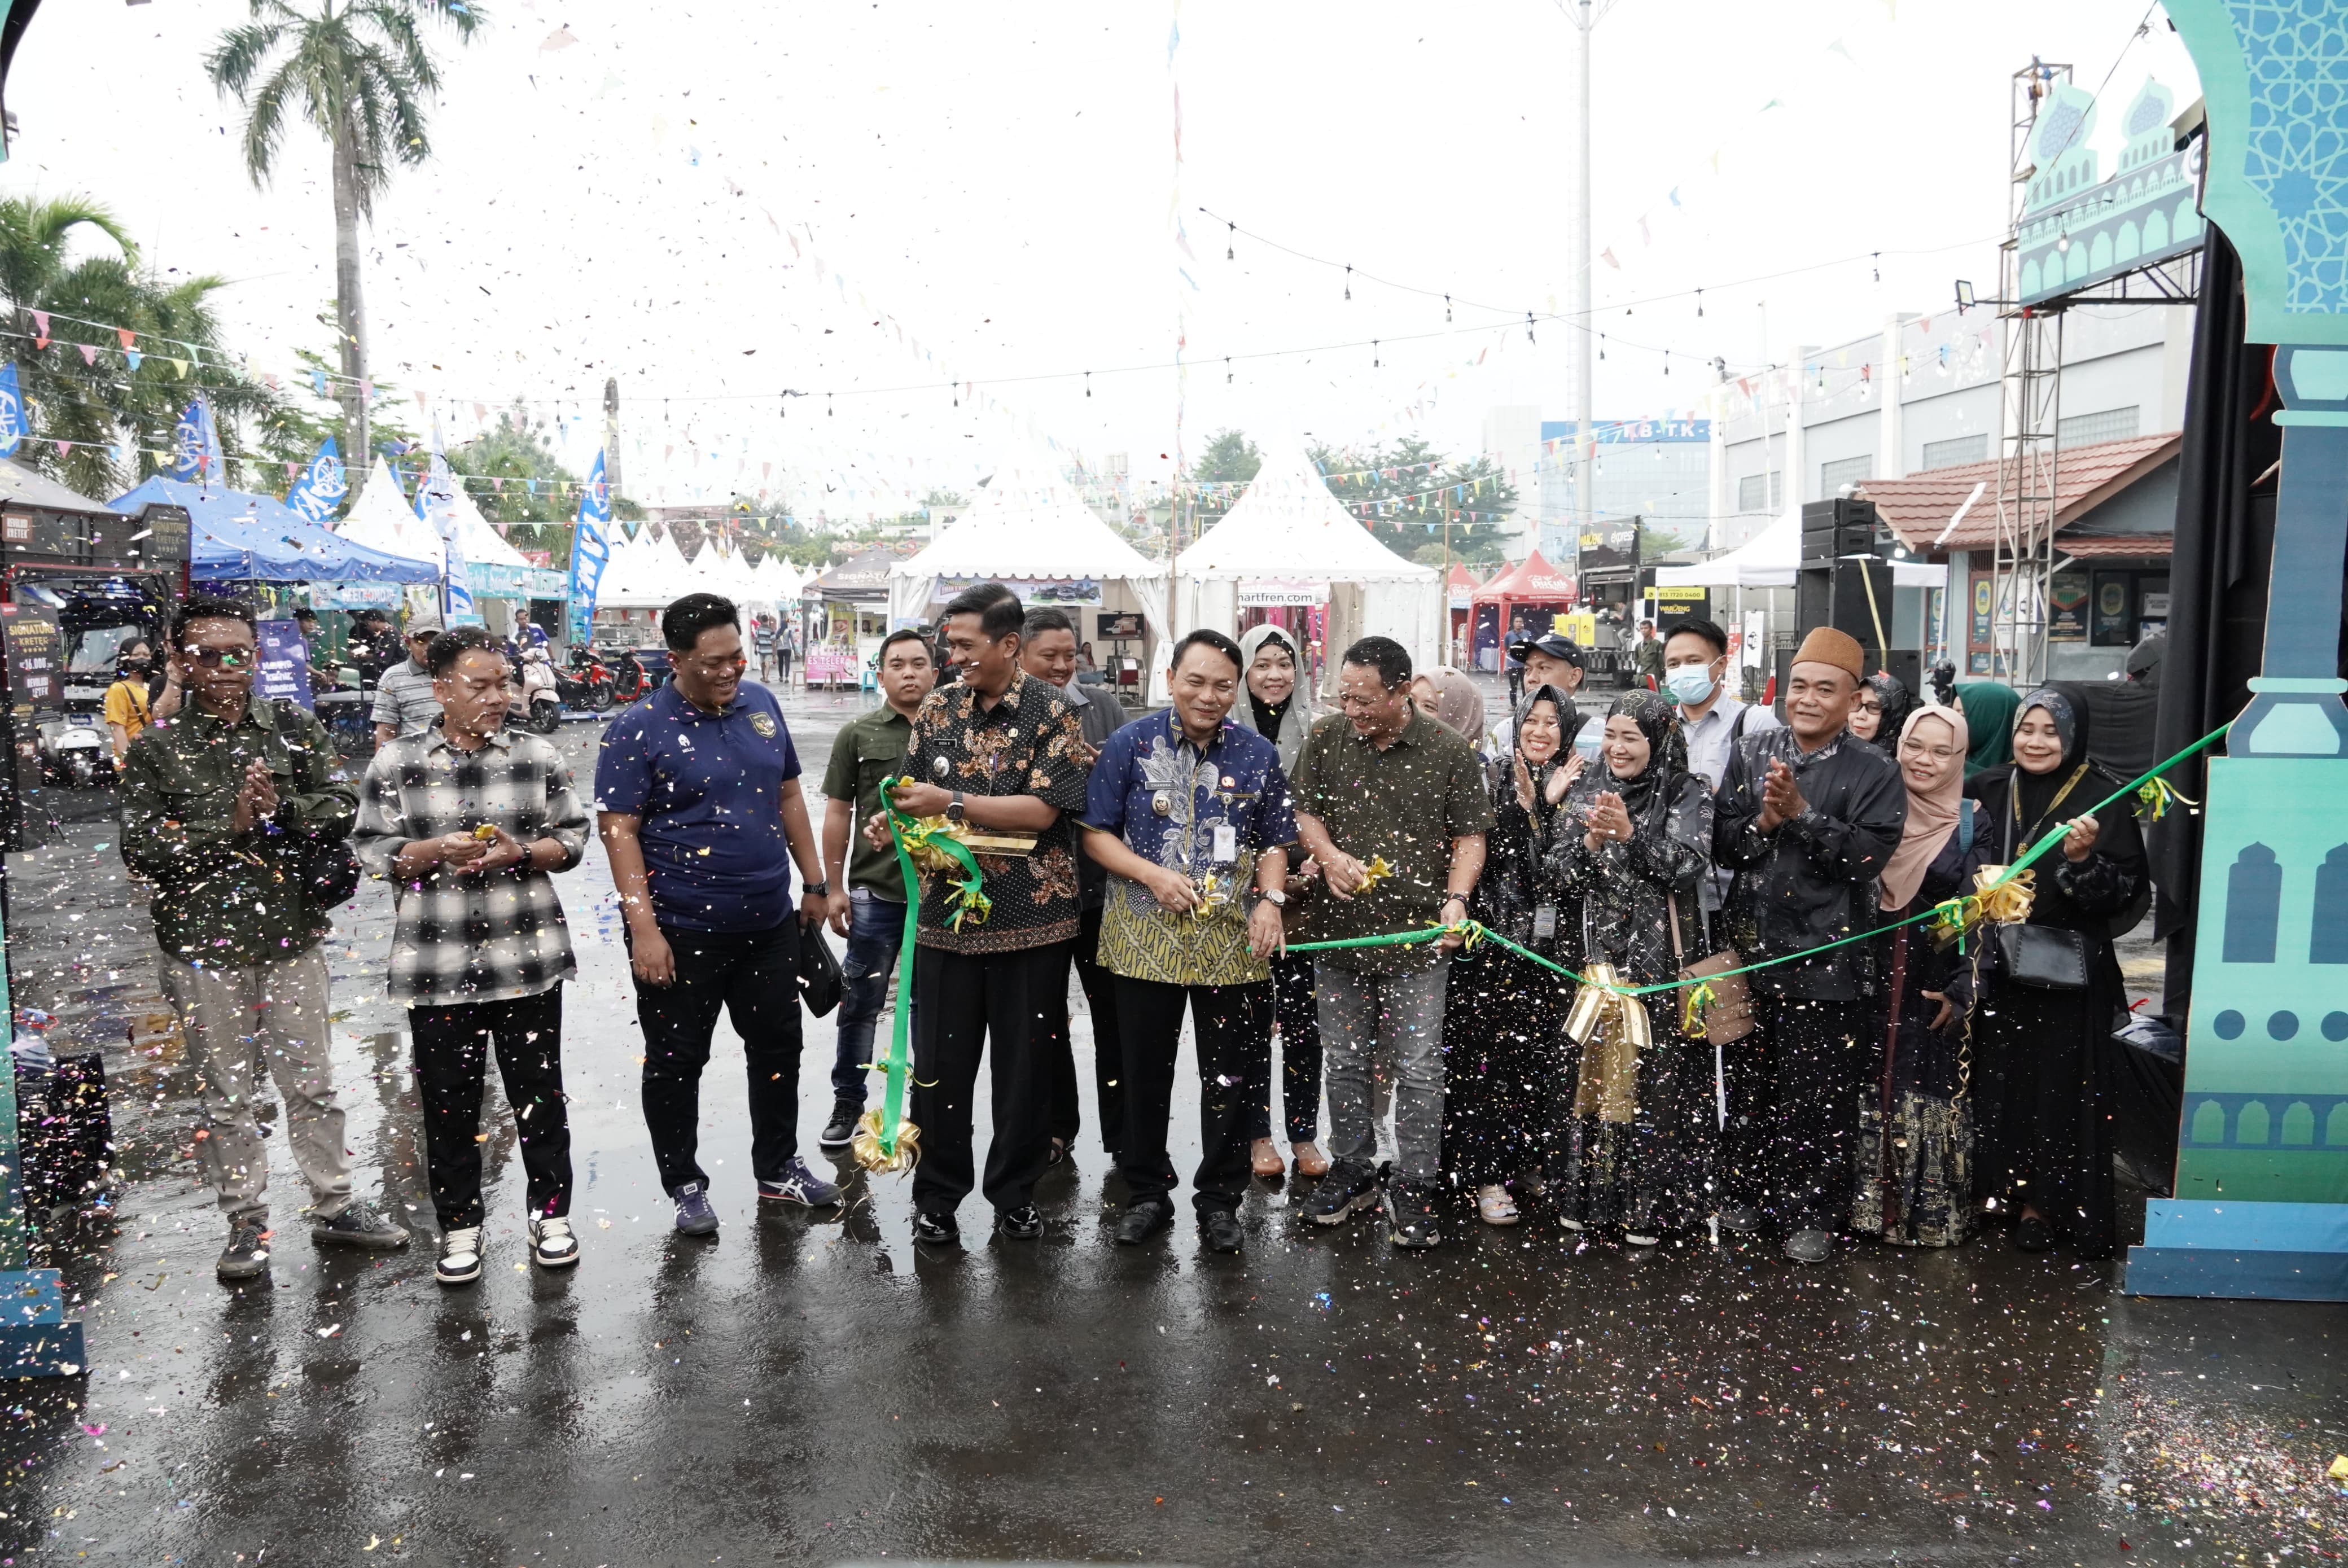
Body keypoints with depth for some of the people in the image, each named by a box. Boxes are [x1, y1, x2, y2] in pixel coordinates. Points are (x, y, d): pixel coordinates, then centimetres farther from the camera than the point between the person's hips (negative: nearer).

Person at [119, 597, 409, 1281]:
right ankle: (247, 1225, 22)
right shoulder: (157, 749, -1)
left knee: (312, 1083, 10)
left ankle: (336, 1207, 23)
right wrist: (229, 823, -15)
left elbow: (341, 811, -1)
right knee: (225, 1096, 9)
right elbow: (142, 850, -7)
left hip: (290, 938, 1)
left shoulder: (294, 731, 5)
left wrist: (281, 808, -18)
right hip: (201, 947, -1)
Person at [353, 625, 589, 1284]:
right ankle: (460, 1226, 26)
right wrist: (435, 851, -17)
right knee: (448, 1101, 9)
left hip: (527, 958, 1)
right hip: (437, 966, 0)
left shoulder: (538, 756, 2)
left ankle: (551, 1212, 27)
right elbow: (370, 848, 1)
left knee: (539, 1091, 10)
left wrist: (521, 853, -14)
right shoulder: (394, 764, -1)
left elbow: (573, 836, 5)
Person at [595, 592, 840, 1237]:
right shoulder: (639, 730, -11)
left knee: (778, 1050, 16)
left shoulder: (761, 705, 5)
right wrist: (644, 929, -19)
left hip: (769, 923, 5)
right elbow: (618, 830, -14)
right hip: (681, 933, -5)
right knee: (676, 1063, 8)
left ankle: (779, 1170, 34)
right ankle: (685, 1185, 27)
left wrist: (815, 882, 12)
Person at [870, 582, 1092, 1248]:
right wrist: (895, 821, -6)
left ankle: (1016, 1193, 26)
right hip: (947, 913, 3)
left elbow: (1043, 809, -14)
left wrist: (950, 803, -18)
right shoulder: (938, 708, 9)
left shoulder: (1053, 713, -6)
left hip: (1032, 919, -3)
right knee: (939, 1062, 7)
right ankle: (937, 1195, 23)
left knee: (1025, 1064, 9)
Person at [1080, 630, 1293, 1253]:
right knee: (1145, 1073, 10)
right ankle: (1147, 1193, 26)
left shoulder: (1258, 754, 5)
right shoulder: (1131, 744, -1)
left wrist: (1271, 899, -8)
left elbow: (1274, 843, 10)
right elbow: (1095, 833, -1)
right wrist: (1154, 875, -14)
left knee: (1229, 1077, 8)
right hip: (1146, 937, -1)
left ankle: (1219, 1199, 23)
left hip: (1232, 940, 1)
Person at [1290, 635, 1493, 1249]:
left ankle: (1413, 1188, 15)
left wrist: (1456, 898, -16)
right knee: (1344, 1062, 13)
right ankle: (1352, 1170, 29)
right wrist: (1329, 856, -9)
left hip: (1417, 936, -3)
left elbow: (1471, 835, -1)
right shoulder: (1327, 738, 2)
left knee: (1419, 1070, 2)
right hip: (1339, 929, 3)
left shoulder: (1451, 754, -6)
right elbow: (1303, 810, 10)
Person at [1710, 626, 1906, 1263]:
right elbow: (1721, 845, 2)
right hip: (1750, 948, 3)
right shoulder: (1751, 755, 6)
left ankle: (1811, 1216, 18)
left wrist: (1800, 812, -20)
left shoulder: (1875, 773, -3)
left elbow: (1866, 857, -15)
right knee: (1748, 1083, 15)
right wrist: (1763, 821, -15)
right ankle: (1746, 1192, 31)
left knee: (1819, 1093, 3)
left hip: (1826, 962, -3)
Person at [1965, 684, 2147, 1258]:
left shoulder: (2104, 799, -6)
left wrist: (2083, 859, -26)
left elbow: (2123, 892, -10)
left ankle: (2048, 1201, 17)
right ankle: (2009, 1188, 25)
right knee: (2000, 1076, 9)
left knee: (2059, 1084, 2)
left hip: (2069, 968, -3)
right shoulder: (1991, 789, 5)